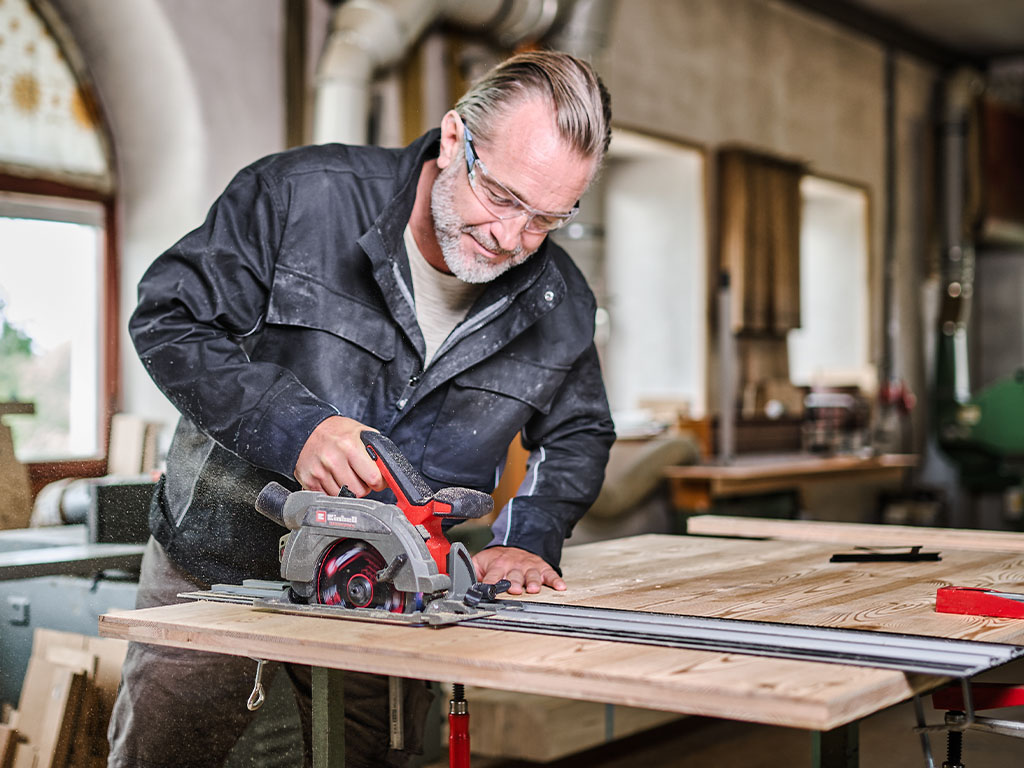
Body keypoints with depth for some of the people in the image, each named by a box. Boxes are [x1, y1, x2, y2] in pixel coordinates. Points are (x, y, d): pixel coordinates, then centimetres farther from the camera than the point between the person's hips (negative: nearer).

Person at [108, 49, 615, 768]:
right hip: (219, 568, -1)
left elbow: (577, 435, 9)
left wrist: (529, 539, -8)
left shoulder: (560, 304, -7)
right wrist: (290, 424, -29)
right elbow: (170, 318, -16)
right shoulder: (300, 194, -18)